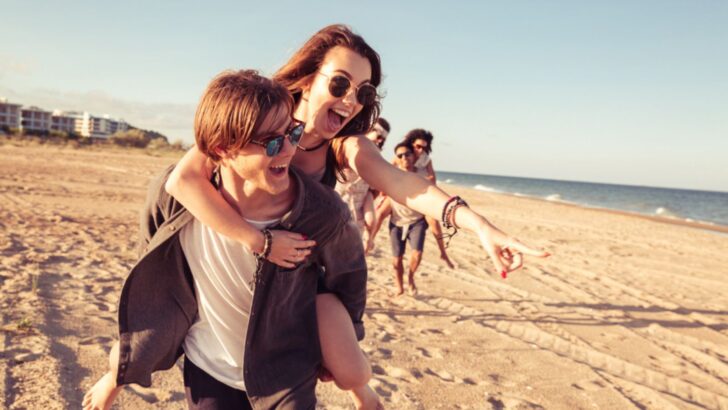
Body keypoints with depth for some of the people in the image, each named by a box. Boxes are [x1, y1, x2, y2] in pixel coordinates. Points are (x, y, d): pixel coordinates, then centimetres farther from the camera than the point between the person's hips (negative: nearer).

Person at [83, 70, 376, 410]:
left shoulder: (320, 212, -28)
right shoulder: (174, 194, -23)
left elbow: (348, 275, -6)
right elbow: (150, 285, -4)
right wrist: (117, 374, 8)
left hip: (286, 379, -1)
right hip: (208, 370, 1)